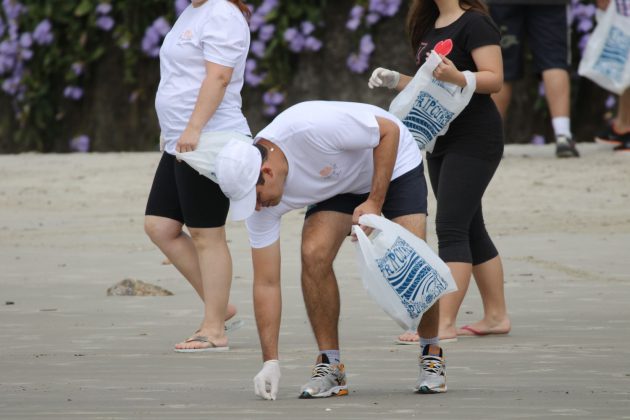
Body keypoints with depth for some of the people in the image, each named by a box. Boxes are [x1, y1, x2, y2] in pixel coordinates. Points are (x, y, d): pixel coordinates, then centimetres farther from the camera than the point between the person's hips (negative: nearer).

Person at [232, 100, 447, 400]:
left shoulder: (310, 128, -41)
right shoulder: (257, 195, -23)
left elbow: (389, 130, -25)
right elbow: (266, 284, -18)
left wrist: (374, 202, -29)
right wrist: (270, 361, -23)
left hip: (391, 163, -4)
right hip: (336, 181, 4)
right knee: (314, 255, -22)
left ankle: (431, 354, 3)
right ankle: (329, 366, -10)